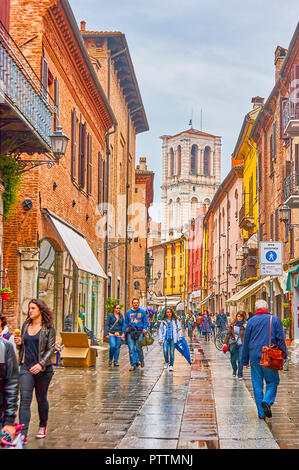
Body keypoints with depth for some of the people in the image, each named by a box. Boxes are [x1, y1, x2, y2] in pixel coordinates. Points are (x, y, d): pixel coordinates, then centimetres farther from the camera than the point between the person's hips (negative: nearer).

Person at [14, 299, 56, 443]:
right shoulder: (26, 325, 9)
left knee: (41, 398, 13)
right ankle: (23, 434, -14)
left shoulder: (48, 328, -4)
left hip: (43, 369, -3)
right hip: (26, 367, 3)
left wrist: (41, 364, -20)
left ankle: (42, 427, 35)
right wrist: (19, 343, -3)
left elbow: (51, 349, -8)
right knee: (25, 400, -9)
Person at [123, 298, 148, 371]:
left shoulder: (142, 312, 10)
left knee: (138, 348, -11)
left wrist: (144, 328, -11)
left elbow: (145, 322, 8)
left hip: (139, 332, -2)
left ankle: (141, 359, 18)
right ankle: (133, 365, 3)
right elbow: (125, 323, 13)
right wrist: (123, 332, 4)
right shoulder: (128, 312, 13)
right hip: (130, 332, 2)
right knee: (131, 349, -3)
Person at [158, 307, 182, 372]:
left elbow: (179, 329, 9)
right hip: (166, 338, 0)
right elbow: (160, 330, 10)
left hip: (173, 339, 0)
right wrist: (160, 339, 5)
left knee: (172, 352, -1)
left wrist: (179, 337, -1)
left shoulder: (175, 321, 7)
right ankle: (166, 362, 14)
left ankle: (171, 365, 9)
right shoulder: (163, 321, 9)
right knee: (165, 351, -12)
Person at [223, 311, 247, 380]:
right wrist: (225, 343, 2)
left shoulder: (245, 324, 0)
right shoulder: (232, 324, 5)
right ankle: (234, 369, 40)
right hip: (233, 344, 2)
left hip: (241, 344, -2)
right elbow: (228, 334, 7)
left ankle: (240, 375, 5)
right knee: (233, 360, 10)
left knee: (240, 360, -9)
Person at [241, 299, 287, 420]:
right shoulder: (275, 320, 1)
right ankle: (267, 401, -15)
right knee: (272, 382, 11)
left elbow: (246, 342, 7)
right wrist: (284, 354, 7)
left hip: (255, 358, 1)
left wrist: (245, 360, 14)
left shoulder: (251, 321, 4)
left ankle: (261, 413, 6)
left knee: (257, 385, 7)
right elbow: (281, 339, -1)